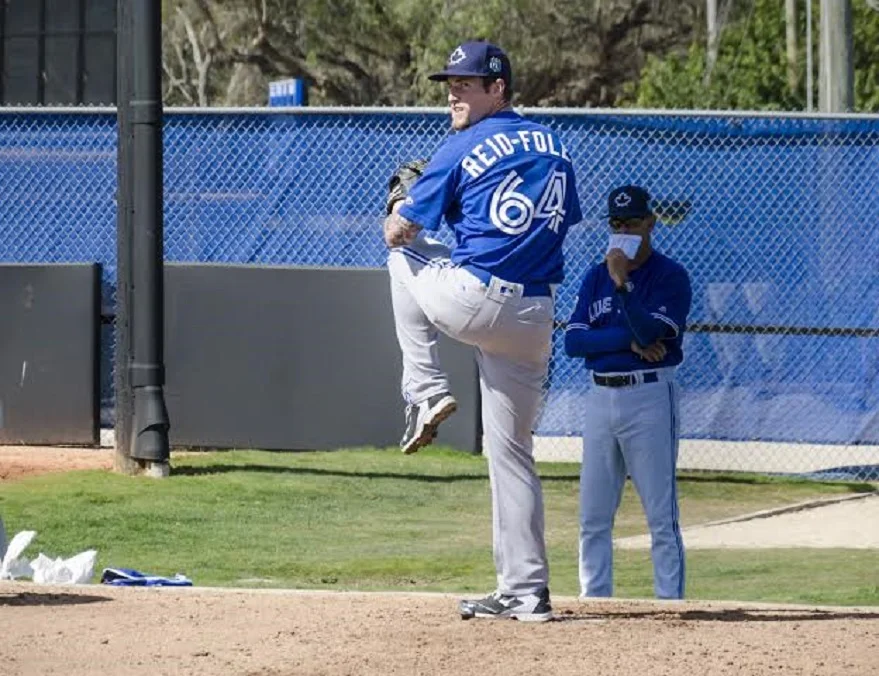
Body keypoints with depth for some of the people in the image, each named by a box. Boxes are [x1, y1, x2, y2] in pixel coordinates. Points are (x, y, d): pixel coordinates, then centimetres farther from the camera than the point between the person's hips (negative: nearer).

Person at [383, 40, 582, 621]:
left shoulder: (463, 149, -4)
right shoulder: (553, 146, 13)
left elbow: (397, 231, 0)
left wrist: (401, 205, 23)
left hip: (473, 300, -6)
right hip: (534, 319, 6)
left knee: (404, 255, 24)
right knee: (511, 449, 12)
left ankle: (427, 393, 16)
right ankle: (525, 591, 7)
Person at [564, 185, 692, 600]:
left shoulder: (671, 277, -3)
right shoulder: (596, 277, 12)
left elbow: (650, 332, -17)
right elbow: (573, 341, 0)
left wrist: (622, 283, -22)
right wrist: (629, 340, -12)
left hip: (650, 398, -6)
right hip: (601, 396, 6)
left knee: (661, 515, -7)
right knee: (593, 516, 7)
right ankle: (594, 602, 13)